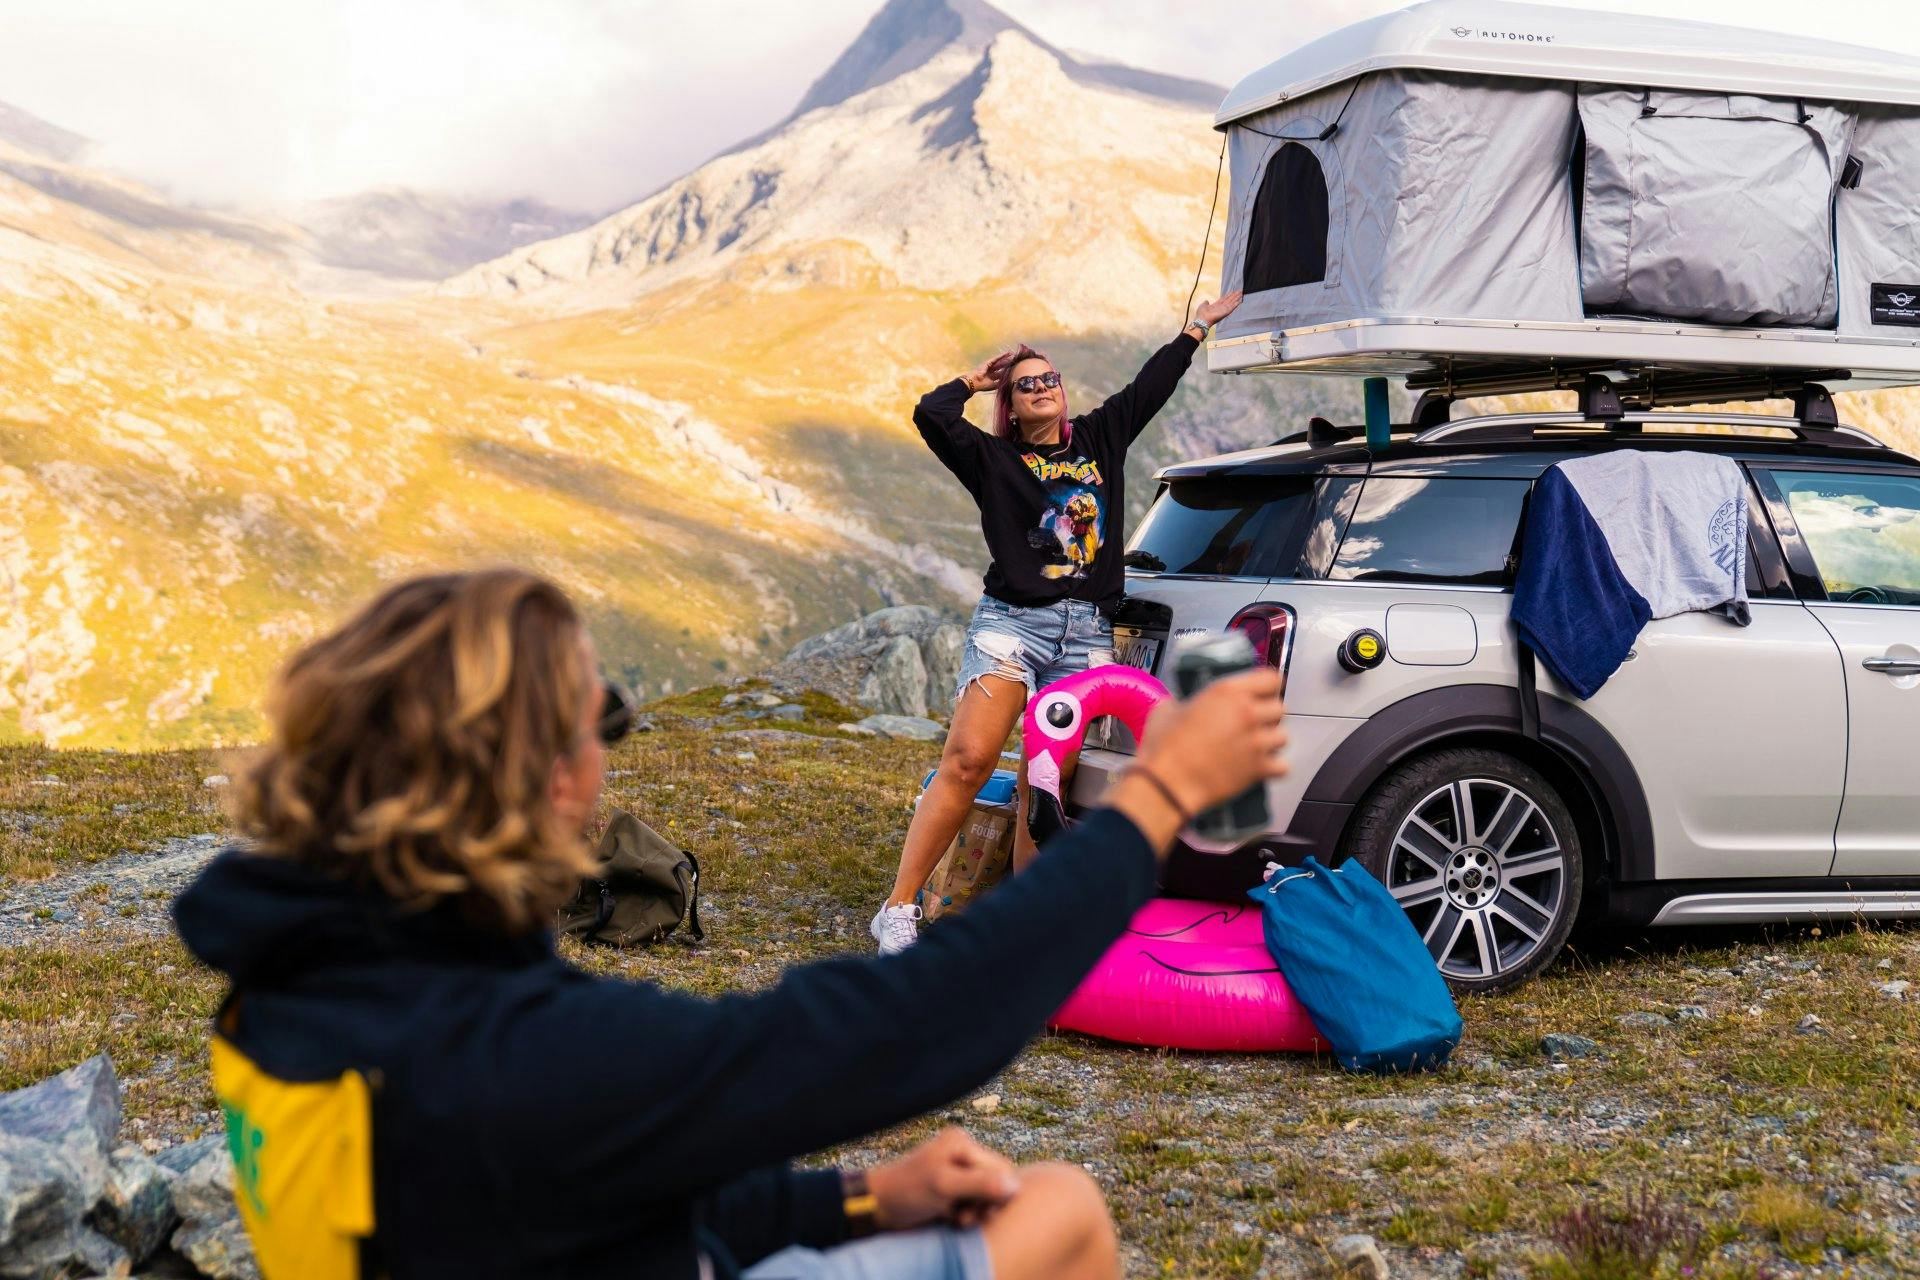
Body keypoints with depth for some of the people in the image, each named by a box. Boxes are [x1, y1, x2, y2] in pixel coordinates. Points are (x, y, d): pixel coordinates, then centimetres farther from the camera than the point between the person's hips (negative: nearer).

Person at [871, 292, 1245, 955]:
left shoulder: (1101, 438, 20)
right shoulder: (994, 459, 9)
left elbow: (1151, 385, 31)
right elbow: (931, 415, -5)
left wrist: (1197, 327, 39)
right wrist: (976, 379, 12)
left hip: (1088, 637, 4)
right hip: (1012, 622, -4)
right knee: (967, 761, -17)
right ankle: (898, 909, -16)